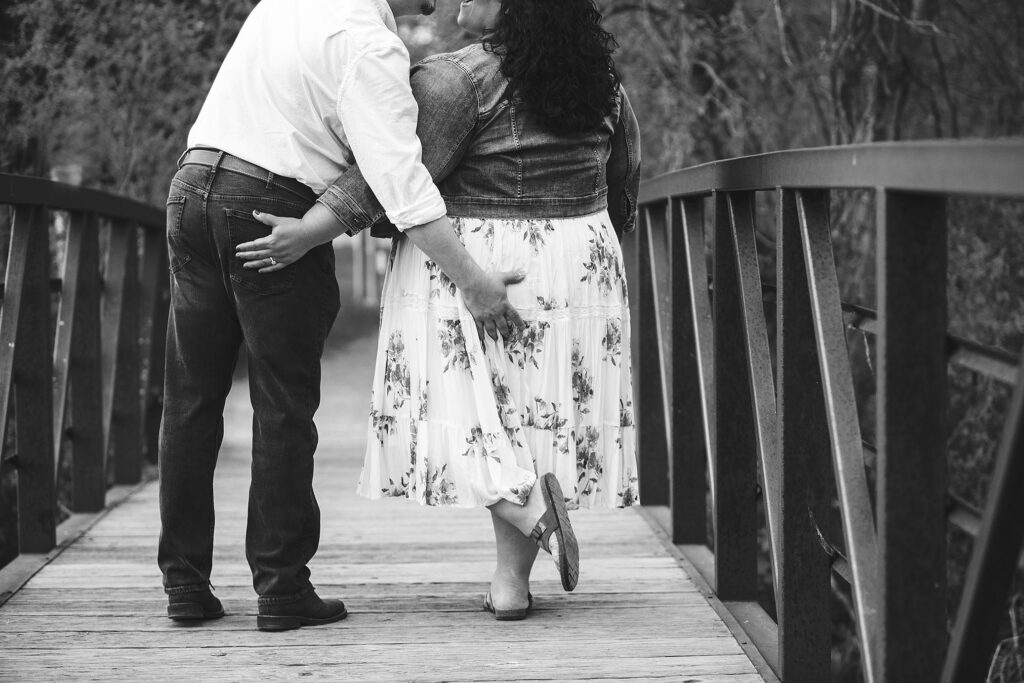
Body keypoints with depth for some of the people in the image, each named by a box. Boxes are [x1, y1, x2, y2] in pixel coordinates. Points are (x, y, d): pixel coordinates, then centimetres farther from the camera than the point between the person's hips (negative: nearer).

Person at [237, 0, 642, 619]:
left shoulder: (458, 79, -15)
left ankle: (527, 499, -18)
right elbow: (625, 180, 13)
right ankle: (513, 580, 9)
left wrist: (305, 234, -21)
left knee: (468, 411, 8)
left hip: (466, 265, -5)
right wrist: (594, 246, 28)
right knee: (534, 407, 11)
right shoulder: (601, 81, 4)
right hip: (577, 263, 5)